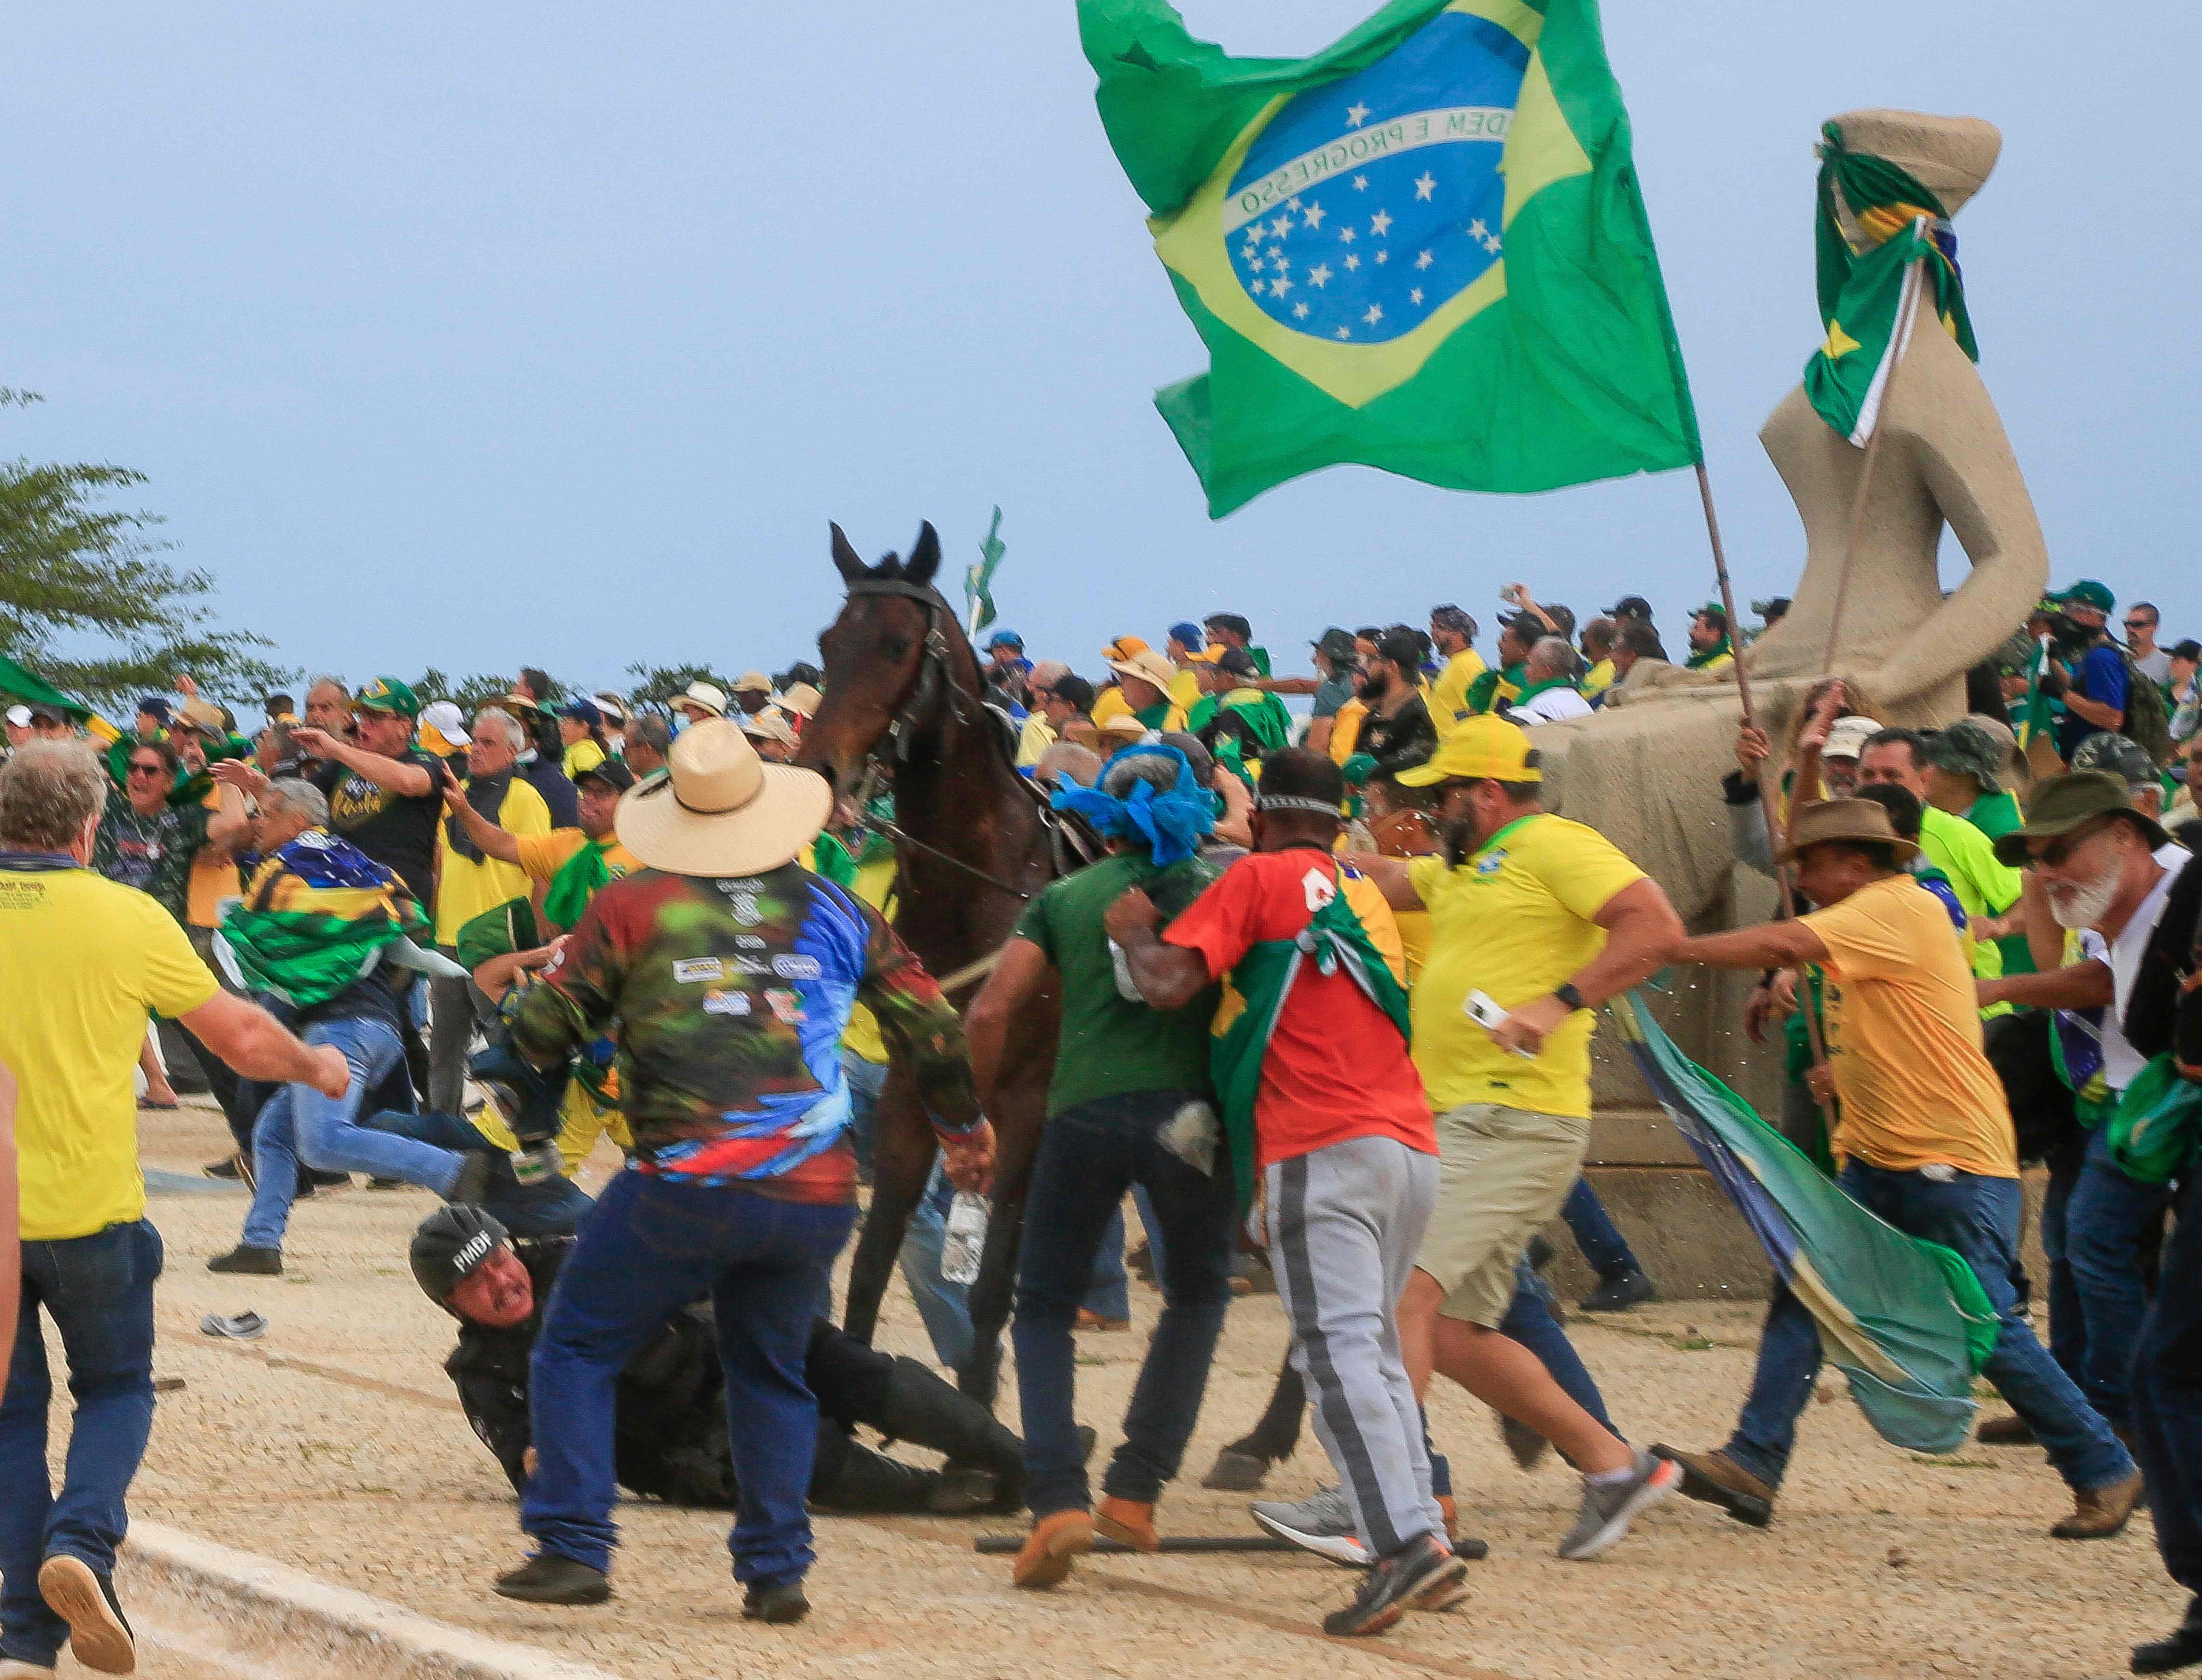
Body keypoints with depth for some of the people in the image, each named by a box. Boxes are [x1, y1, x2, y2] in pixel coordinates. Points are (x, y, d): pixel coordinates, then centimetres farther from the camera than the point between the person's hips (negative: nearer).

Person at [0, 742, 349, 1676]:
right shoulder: (126, 918, -6)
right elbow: (242, 1040, 3)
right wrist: (316, 1068, 22)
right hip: (90, 1206, -1)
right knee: (116, 1389, 18)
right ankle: (83, 1540, -8)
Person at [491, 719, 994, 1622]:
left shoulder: (631, 907, 2)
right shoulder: (836, 913, 12)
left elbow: (543, 1029, 2)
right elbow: (932, 1031, 20)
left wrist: (534, 1087, 26)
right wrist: (964, 1126, 37)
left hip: (687, 1186, -3)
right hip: (818, 1199, 4)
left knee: (577, 1350, 10)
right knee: (771, 1372, 20)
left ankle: (573, 1546, 2)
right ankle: (776, 1570, 13)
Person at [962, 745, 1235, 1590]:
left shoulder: (1065, 897, 15)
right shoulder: (1219, 886, 14)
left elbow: (990, 1013, 6)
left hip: (1084, 1110, 0)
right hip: (1187, 1110, 0)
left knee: (1045, 1307, 15)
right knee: (1198, 1296, 24)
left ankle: (1057, 1497, -5)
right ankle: (1136, 1488, 15)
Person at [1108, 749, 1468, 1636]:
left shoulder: (1259, 878, 2)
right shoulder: (1365, 896, 24)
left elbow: (1167, 983, -7)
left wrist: (1132, 930, 12)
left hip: (1325, 1150, -7)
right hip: (1412, 1144, 7)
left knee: (1340, 1348, -13)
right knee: (1375, 1347, 15)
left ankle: (1407, 1544, -26)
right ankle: (1424, 1533, 6)